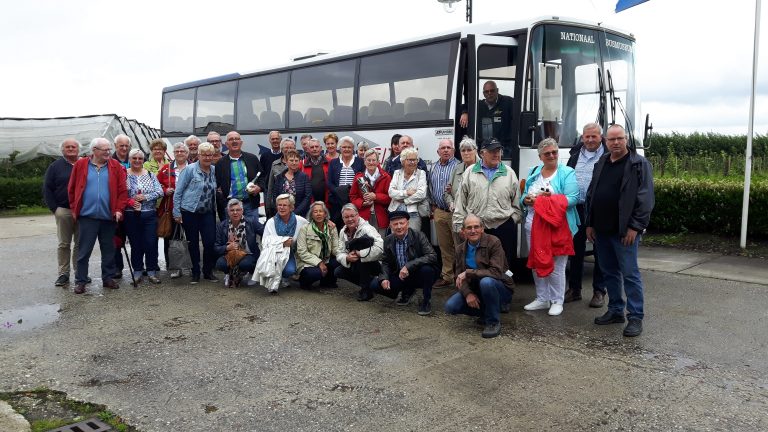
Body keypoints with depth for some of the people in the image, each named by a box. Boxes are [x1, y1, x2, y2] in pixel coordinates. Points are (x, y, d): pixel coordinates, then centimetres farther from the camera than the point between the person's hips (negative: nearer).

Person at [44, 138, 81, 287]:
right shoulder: (55, 166, 5)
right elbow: (47, 189, 4)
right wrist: (54, 208, -5)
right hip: (63, 211, -1)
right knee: (64, 244, 1)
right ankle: (63, 274, 7)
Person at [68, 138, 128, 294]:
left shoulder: (116, 166, 3)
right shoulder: (80, 165, 1)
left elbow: (122, 190, 1)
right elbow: (72, 189, 6)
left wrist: (119, 209, -7)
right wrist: (74, 209, 2)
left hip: (109, 216, 2)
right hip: (87, 216, -1)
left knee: (109, 250, 10)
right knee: (84, 250, 3)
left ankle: (108, 278, 22)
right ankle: (80, 281, 11)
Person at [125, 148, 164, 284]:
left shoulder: (150, 175, 8)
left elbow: (160, 192, -1)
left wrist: (145, 197, -12)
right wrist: (130, 202, -18)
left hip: (149, 215, 1)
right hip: (131, 215, -1)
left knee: (151, 243, 0)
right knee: (136, 245, 6)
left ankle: (152, 272, 11)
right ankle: (137, 272, 17)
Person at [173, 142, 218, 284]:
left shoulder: (214, 170, 7)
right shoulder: (190, 169, -7)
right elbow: (178, 192, -5)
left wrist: (216, 209, 8)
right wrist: (177, 212, -7)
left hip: (208, 213, 3)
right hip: (190, 212, -3)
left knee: (210, 242, -4)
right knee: (193, 243, 6)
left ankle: (208, 272, 13)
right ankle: (195, 273, 18)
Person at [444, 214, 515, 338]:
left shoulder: (493, 242, -16)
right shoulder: (460, 249, 1)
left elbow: (496, 272, -25)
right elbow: (459, 277, -1)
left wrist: (468, 273, -28)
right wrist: (468, 294, -21)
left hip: (500, 288, -5)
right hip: (475, 290, 6)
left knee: (486, 281, -38)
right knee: (451, 306, -15)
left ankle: (493, 322, -15)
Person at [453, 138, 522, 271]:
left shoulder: (509, 173, 8)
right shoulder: (470, 173, 6)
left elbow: (516, 202, 12)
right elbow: (461, 201, 6)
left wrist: (513, 220, 2)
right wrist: (460, 223, 2)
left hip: (504, 226, 1)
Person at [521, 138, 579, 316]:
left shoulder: (567, 173, -3)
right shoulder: (533, 172, 15)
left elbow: (572, 198, -13)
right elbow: (524, 196, 18)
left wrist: (551, 199, -22)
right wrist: (526, 200, -5)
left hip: (557, 226, -6)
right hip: (533, 224, 6)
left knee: (556, 266, 0)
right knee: (536, 263, 11)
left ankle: (557, 301, 13)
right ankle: (542, 299, 24)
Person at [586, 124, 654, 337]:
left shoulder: (639, 164, -5)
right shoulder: (601, 164, 14)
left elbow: (645, 199, -11)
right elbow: (590, 196, 17)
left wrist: (635, 227, -16)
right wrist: (590, 224, 12)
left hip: (624, 231, -6)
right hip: (601, 230, 7)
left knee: (630, 274, -4)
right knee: (609, 272, 14)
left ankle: (636, 317, 3)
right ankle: (615, 310, 25)